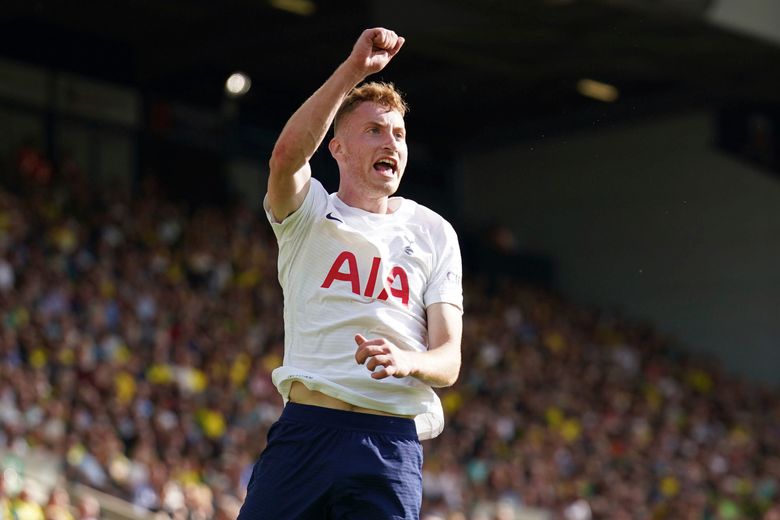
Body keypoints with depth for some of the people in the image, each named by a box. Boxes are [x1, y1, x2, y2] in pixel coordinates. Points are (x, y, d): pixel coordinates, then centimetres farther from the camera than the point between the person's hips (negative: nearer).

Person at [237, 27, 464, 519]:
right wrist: (353, 71, -20)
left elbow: (449, 360, 8)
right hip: (304, 428, -1)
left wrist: (406, 362, -16)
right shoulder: (310, 214, 10)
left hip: (390, 442, 1)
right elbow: (286, 157, -15)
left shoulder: (434, 233, 15)